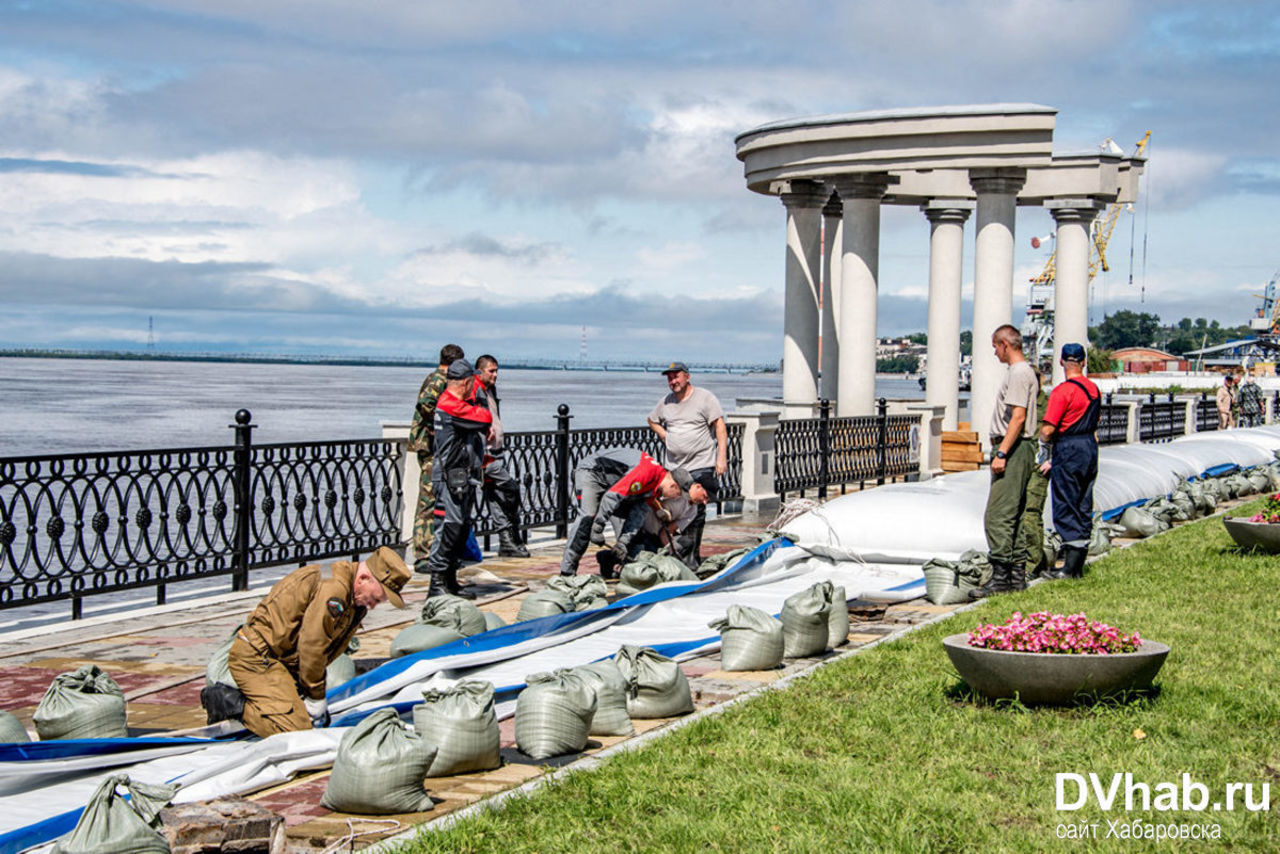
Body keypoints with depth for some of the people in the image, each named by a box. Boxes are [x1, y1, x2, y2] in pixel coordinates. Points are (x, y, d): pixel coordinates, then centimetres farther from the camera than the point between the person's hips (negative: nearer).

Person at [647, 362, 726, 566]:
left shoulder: (705, 398, -3)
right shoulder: (666, 402, 13)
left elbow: (720, 426, -7)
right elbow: (652, 420, 31)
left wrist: (722, 457, -14)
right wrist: (665, 437, 13)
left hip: (701, 466, -6)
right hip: (675, 467, 6)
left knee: (696, 513, -8)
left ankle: (691, 558, -7)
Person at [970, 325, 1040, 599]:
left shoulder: (1019, 373, -13)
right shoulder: (1024, 372, 20)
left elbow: (1018, 418, -20)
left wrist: (1001, 454, -23)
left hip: (1012, 449, -11)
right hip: (1017, 450, 11)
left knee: (997, 515, -13)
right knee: (1013, 515, 12)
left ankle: (1001, 575, -15)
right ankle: (1017, 573, 15)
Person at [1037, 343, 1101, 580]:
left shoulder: (1063, 390, -15)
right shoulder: (1094, 389, 10)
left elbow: (1048, 429, -19)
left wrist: (1044, 450, 4)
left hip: (1068, 450, -8)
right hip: (1090, 447, 8)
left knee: (1066, 510, -4)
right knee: (1083, 508, 11)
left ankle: (1069, 567, -5)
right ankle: (1078, 567, 15)